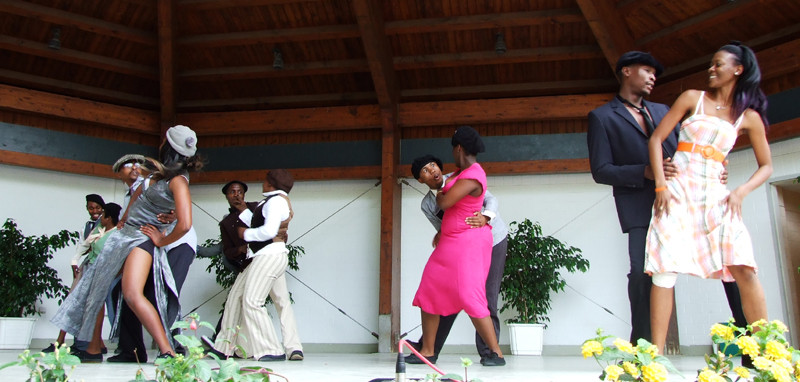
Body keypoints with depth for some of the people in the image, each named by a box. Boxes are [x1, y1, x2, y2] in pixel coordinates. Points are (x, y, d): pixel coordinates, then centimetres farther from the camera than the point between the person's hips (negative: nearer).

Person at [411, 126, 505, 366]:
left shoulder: (472, 177, -20)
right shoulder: (462, 171, 12)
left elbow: (444, 203, -22)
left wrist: (438, 193, 1)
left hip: (468, 243, -10)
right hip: (452, 243, 10)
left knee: (470, 297, -14)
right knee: (429, 292, 7)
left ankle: (496, 353, -4)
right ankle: (427, 351, 13)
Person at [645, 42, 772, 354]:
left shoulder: (749, 117, 11)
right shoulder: (692, 98, 9)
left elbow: (766, 166, 15)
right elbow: (656, 139, 4)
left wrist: (741, 191, -4)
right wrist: (661, 185, -8)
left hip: (715, 196, 1)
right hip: (677, 190, -1)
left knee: (744, 267, -13)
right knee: (665, 269, -10)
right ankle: (656, 352, -7)